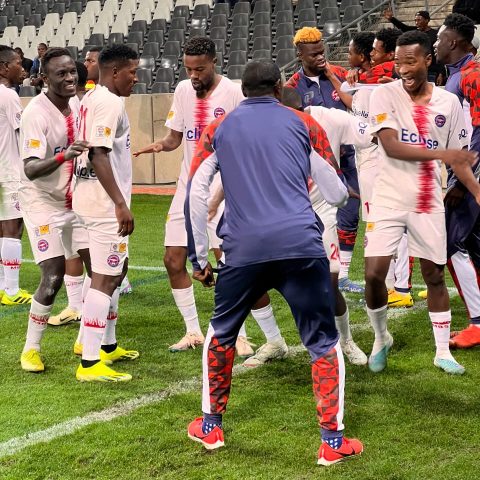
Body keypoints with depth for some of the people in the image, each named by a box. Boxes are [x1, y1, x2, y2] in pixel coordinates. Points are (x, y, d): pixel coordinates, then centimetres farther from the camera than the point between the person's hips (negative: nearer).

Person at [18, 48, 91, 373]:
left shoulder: (74, 108, 2)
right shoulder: (36, 113, -21)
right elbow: (31, 169, -32)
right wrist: (64, 155, -46)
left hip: (74, 201, 7)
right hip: (43, 203, -7)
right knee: (53, 277, -13)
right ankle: (30, 349, 3)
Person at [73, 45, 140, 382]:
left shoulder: (91, 98, 14)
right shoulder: (110, 103, -16)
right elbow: (98, 155, -24)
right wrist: (120, 203, -26)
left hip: (94, 200, 11)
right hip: (105, 203, -11)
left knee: (117, 270, 21)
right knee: (105, 278, -9)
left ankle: (108, 346, 31)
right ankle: (90, 363, -9)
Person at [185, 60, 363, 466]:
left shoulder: (219, 129, 16)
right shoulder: (303, 123, 13)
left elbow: (195, 195, 10)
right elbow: (336, 194, 16)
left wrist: (199, 256, 17)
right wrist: (345, 193, 40)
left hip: (244, 249, 1)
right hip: (301, 245, -1)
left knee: (221, 334, 23)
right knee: (323, 342, 10)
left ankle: (211, 427, 30)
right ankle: (333, 441, 8)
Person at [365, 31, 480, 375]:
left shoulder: (449, 103, 1)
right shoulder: (385, 95, -8)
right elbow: (390, 146, -20)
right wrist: (441, 153, -28)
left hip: (429, 204, 2)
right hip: (389, 201, -2)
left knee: (435, 274, 9)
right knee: (374, 273, -9)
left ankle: (443, 352, 21)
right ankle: (381, 338, 17)